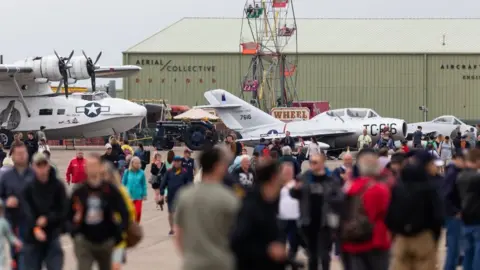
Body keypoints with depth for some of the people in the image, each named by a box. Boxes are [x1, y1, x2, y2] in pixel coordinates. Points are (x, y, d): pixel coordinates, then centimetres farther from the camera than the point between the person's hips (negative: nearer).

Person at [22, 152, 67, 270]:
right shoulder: (28, 187, -1)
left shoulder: (58, 186, -2)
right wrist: (35, 228, -26)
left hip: (53, 235, -1)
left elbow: (63, 210, -3)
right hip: (32, 236, 1)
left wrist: (47, 219, -18)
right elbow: (27, 211, -10)